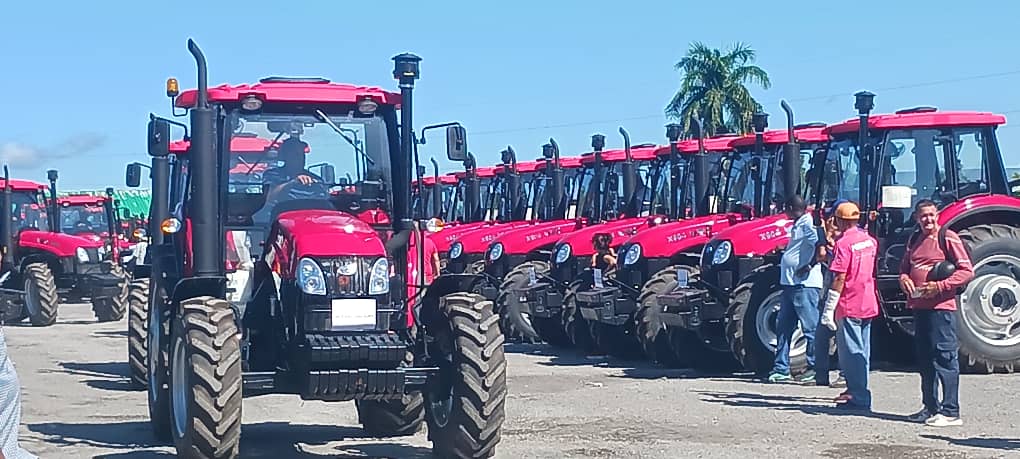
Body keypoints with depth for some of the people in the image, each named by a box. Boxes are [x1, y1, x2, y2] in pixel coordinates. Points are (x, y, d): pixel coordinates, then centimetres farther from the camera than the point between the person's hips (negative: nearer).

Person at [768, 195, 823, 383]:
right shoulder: (797, 226, 20)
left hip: (805, 285, -10)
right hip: (790, 283, 10)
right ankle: (781, 369, 13)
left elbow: (821, 245, -24)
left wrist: (810, 266, -20)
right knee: (783, 328, 9)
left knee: (810, 328, -3)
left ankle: (815, 367, 2)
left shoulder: (808, 225, -10)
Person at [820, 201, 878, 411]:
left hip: (849, 306, -8)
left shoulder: (843, 244, -15)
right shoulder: (870, 240, 9)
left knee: (851, 352, -3)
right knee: (861, 352, 15)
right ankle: (856, 391, 25)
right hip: (868, 305, 8)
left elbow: (840, 278, -18)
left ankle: (859, 398, -4)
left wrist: (829, 309, -16)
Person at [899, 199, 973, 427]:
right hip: (918, 306, 8)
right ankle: (931, 407, 21)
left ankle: (950, 411, -10)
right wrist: (904, 279, 2)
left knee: (944, 357, -9)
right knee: (925, 358, 12)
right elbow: (905, 267, 26)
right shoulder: (915, 240, 17)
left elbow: (967, 271, -9)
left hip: (941, 306, -8)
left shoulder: (948, 238, -5)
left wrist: (940, 286, -18)